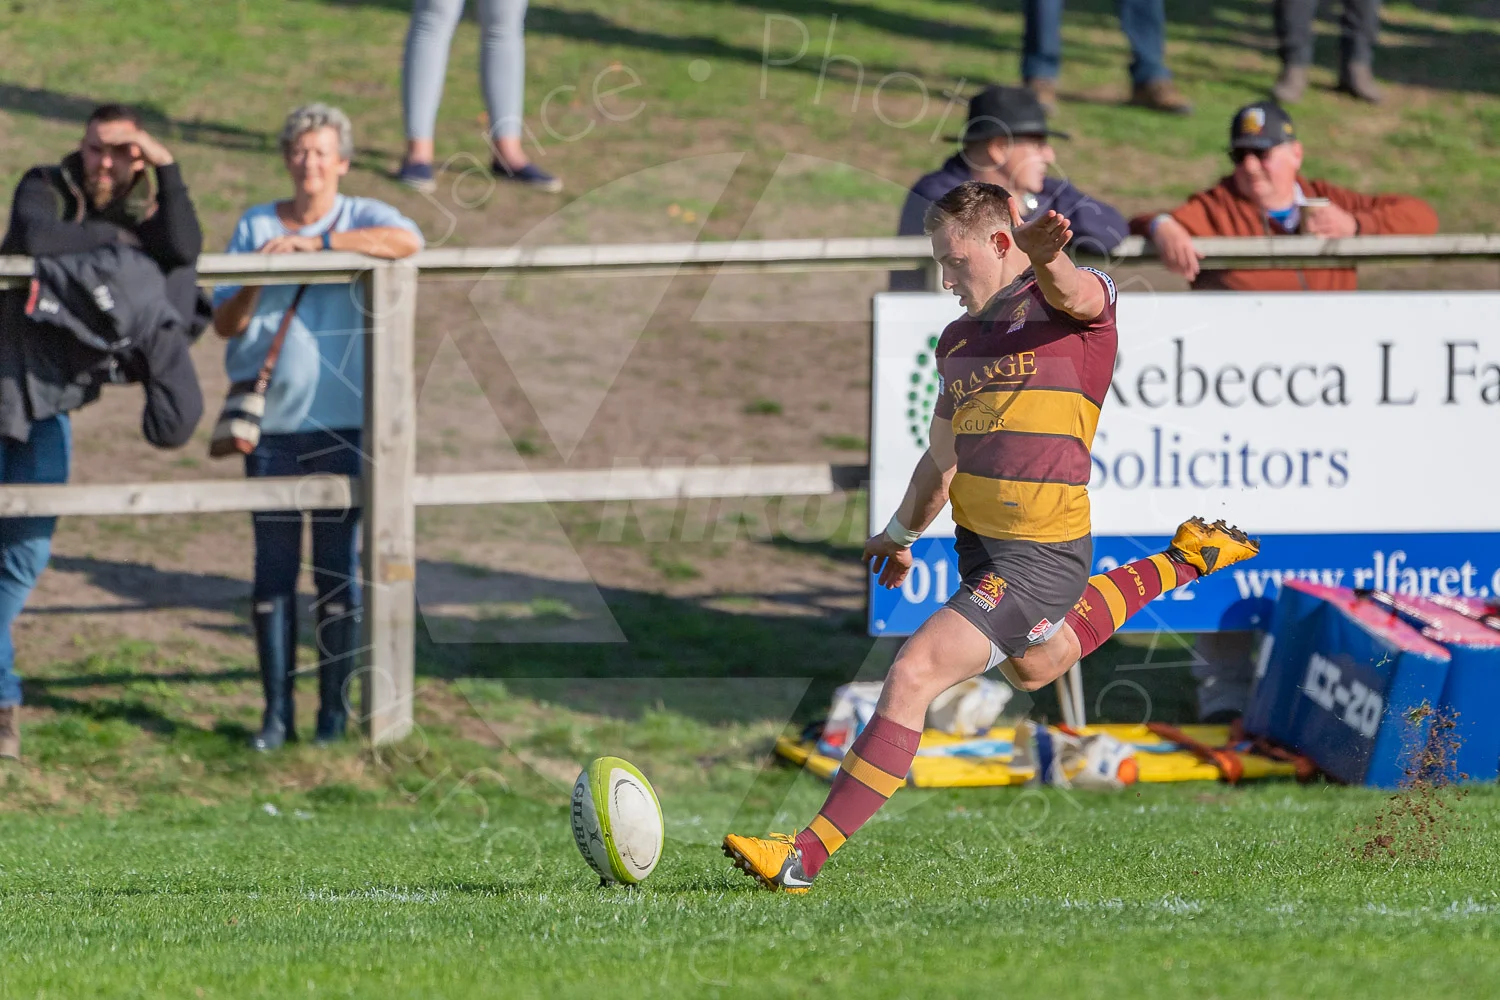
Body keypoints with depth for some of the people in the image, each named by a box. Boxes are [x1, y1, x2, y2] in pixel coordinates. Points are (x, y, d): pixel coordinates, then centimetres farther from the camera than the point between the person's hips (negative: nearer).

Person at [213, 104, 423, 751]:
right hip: (272, 423, 2)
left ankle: (334, 709, 11)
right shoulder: (255, 226, 8)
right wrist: (255, 284, -15)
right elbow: (224, 324, 6)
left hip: (342, 422, -2)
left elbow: (409, 242, -23)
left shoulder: (361, 218, 1)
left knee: (338, 571, 2)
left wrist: (317, 242, -22)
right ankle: (277, 711, 10)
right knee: (273, 569, 4)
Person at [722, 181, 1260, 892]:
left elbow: (1075, 295, -38)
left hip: (1040, 559, -10)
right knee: (1035, 668, 34)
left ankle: (803, 859, -16)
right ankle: (1183, 561, 52)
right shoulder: (960, 339, 12)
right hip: (978, 543, 10)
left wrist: (1045, 257, -60)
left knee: (912, 677, -18)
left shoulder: (1074, 305, -10)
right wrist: (901, 534, 38)